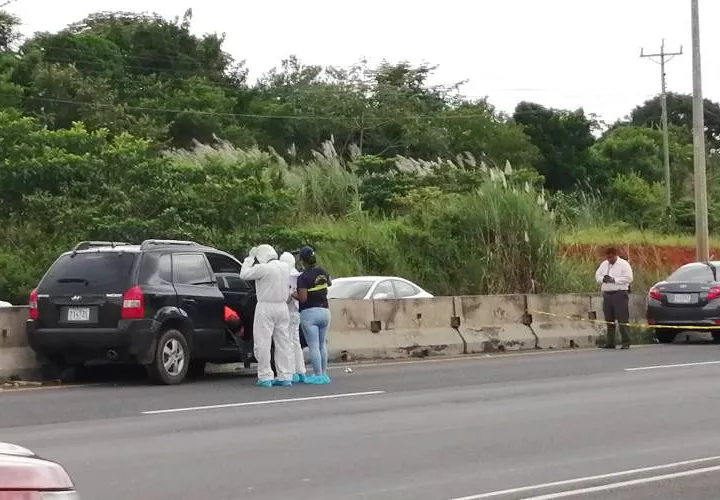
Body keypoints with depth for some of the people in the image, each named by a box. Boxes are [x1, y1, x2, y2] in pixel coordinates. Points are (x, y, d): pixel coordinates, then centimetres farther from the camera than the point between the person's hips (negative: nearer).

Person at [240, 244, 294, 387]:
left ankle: (265, 377, -6)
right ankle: (285, 376, 10)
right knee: (283, 343, 9)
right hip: (282, 307, 7)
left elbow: (244, 274, -8)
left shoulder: (264, 268, -14)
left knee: (263, 343, -3)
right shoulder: (285, 268, 10)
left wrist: (249, 259, 5)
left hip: (266, 307, -7)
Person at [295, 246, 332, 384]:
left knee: (313, 346, -4)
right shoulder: (322, 272, 5)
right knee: (322, 344, 15)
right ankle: (324, 373, 18)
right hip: (325, 311, 6)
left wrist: (293, 295, -3)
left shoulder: (303, 277, -14)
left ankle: (318, 375, -6)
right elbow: (329, 283, 25)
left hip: (309, 312, -6)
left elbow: (303, 298, -20)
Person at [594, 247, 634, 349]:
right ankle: (610, 342, 13)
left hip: (620, 294, -6)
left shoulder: (624, 264, -3)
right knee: (609, 320, 8)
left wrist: (614, 280, -16)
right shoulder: (604, 264, 16)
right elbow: (597, 275, 17)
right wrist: (602, 279, -6)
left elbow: (628, 278, -12)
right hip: (607, 294, 6)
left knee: (623, 319, -9)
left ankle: (626, 342, -8)